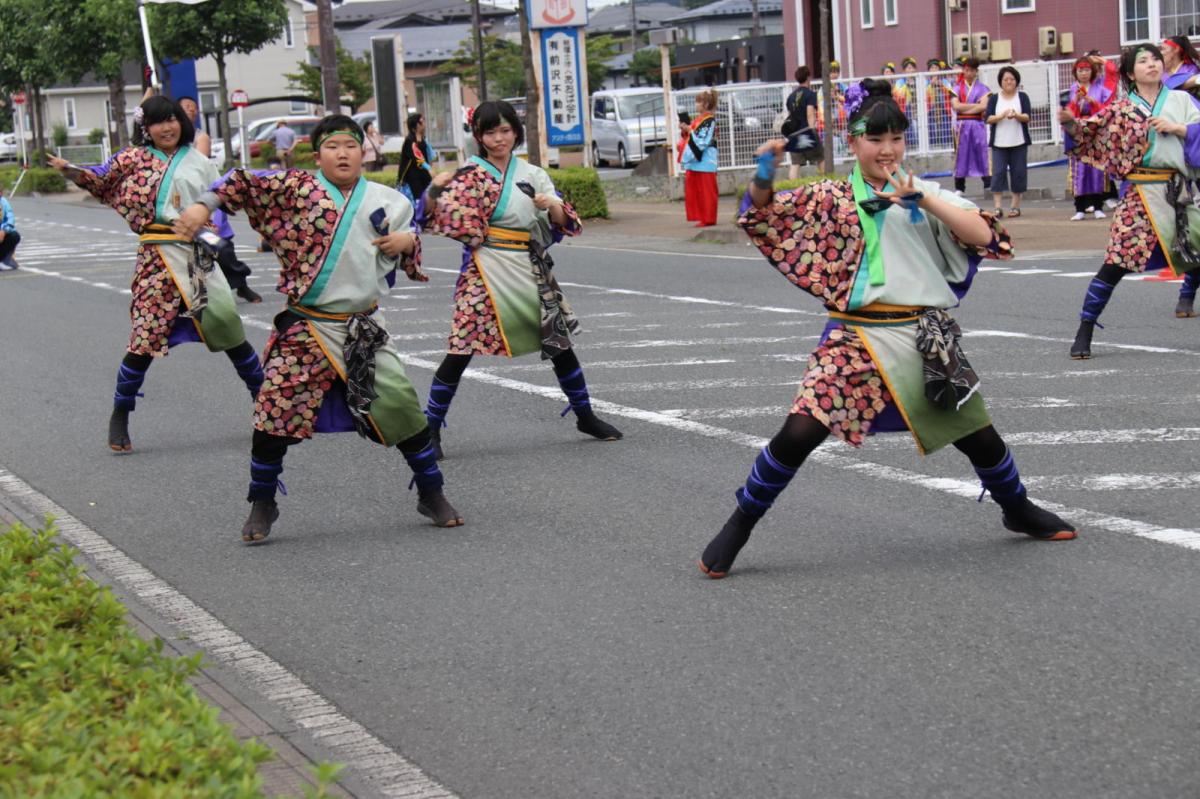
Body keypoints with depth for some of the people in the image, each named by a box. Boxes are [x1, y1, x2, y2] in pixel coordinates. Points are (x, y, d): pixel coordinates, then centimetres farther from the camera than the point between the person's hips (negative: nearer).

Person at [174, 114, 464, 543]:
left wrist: (407, 241, -3)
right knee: (274, 413, -7)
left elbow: (411, 262, 20)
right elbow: (244, 184, -10)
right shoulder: (297, 188, -3)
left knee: (403, 407, 0)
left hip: (365, 329, 2)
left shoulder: (388, 201, 7)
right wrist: (203, 205, -25)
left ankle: (432, 494, 20)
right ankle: (262, 505, 13)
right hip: (305, 328, -2)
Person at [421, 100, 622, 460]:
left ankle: (585, 416, 25)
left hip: (530, 270, 4)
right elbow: (436, 218, -3)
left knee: (559, 342, 9)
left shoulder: (532, 174, 9)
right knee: (462, 348, -9)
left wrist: (553, 206, -13)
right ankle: (430, 427, 0)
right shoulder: (470, 175, 1)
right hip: (485, 272, -3)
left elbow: (565, 224, 8)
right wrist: (434, 190, -22)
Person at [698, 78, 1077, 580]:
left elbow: (984, 237, -8)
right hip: (855, 337, -1)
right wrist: (764, 175, -17)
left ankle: (1018, 511, 37)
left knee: (978, 435, 7)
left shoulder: (927, 195, 6)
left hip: (923, 338, 1)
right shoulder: (832, 199, 5)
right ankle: (737, 528, 1)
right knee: (800, 431, -15)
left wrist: (921, 197, -18)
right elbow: (762, 216, 4)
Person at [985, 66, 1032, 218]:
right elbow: (988, 119, -2)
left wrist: (1016, 115, -23)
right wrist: (1002, 115, -19)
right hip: (999, 142, 0)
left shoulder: (1022, 97, 7)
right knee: (998, 172, -8)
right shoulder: (994, 99, 8)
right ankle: (997, 207, -10)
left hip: (1019, 142, 0)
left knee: (1018, 172, 1)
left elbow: (1028, 117, -3)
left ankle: (1016, 206, 9)